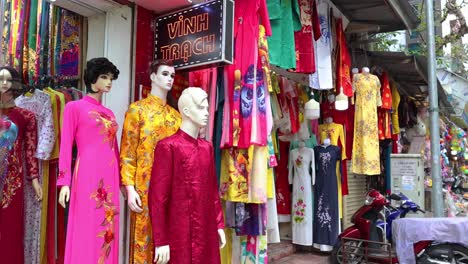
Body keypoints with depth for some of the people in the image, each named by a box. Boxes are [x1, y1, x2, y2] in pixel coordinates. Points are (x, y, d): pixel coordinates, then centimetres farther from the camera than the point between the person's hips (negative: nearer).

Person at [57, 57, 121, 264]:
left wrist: (122, 180, 16)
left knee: (107, 228, 8)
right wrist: (64, 182, -12)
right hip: (88, 174, -5)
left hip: (110, 176, 6)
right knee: (86, 231, -1)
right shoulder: (74, 107, 1)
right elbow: (66, 146, -4)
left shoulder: (109, 113, 17)